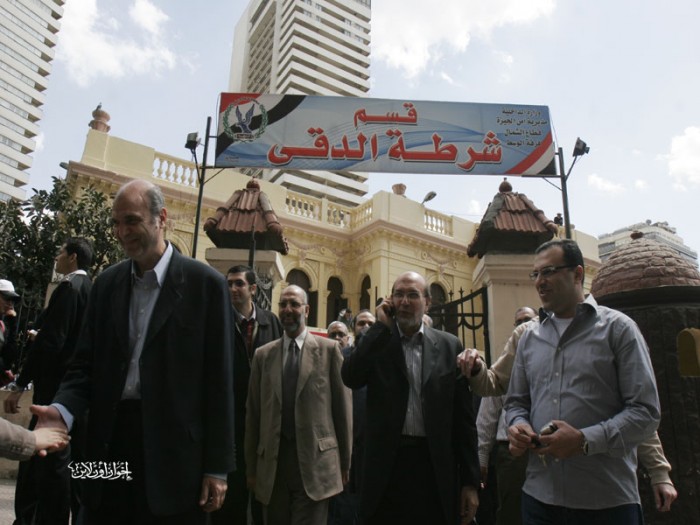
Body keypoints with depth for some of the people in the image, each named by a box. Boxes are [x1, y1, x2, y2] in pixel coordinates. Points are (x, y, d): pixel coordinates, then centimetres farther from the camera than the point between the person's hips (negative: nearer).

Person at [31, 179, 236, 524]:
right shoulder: (106, 283, 9)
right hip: (108, 443, 4)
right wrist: (63, 409, -12)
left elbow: (218, 380, -7)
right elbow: (87, 362, 10)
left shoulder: (205, 283, -6)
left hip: (173, 450, -4)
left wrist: (217, 467, -8)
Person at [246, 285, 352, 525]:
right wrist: (251, 466, 9)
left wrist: (344, 462, 2)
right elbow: (253, 413, 8)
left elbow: (342, 406, 0)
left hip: (315, 461, -3)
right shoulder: (263, 354, 7)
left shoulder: (329, 349, -1)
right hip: (272, 463, 3)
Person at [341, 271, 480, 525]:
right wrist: (381, 327, -13)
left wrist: (470, 480, 1)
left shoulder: (449, 345, 2)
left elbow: (463, 417, 3)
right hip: (386, 465, 0)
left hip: (434, 467, 1)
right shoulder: (377, 341, 1)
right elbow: (350, 378, -17)